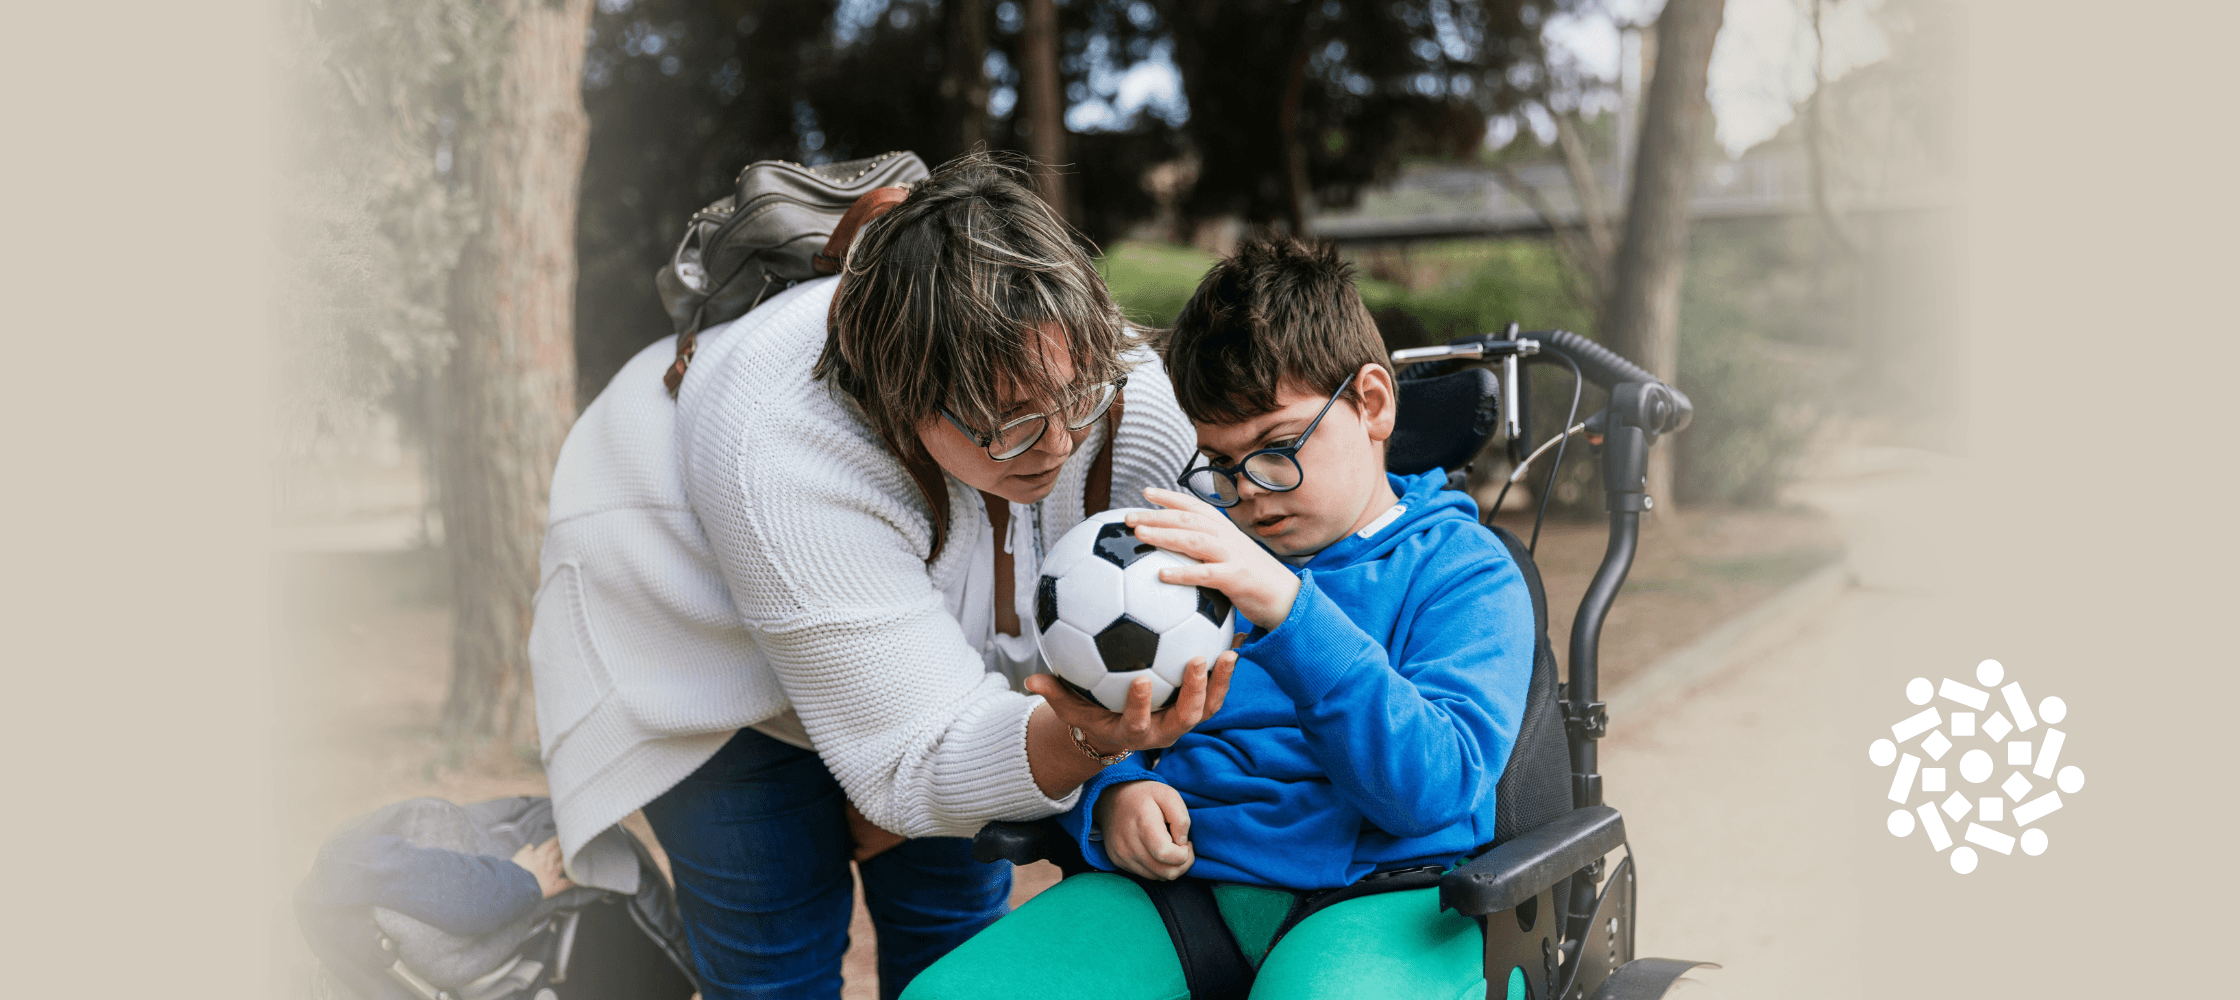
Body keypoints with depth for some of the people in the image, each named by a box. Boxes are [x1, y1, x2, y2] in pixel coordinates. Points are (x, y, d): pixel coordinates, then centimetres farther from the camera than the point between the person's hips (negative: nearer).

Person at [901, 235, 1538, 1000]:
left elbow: (1432, 787, -12)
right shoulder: (1187, 547, 20)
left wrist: (1288, 608, -22)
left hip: (1382, 898, -4)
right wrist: (1109, 794, -4)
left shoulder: (1466, 570, 5)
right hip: (1179, 878, 5)